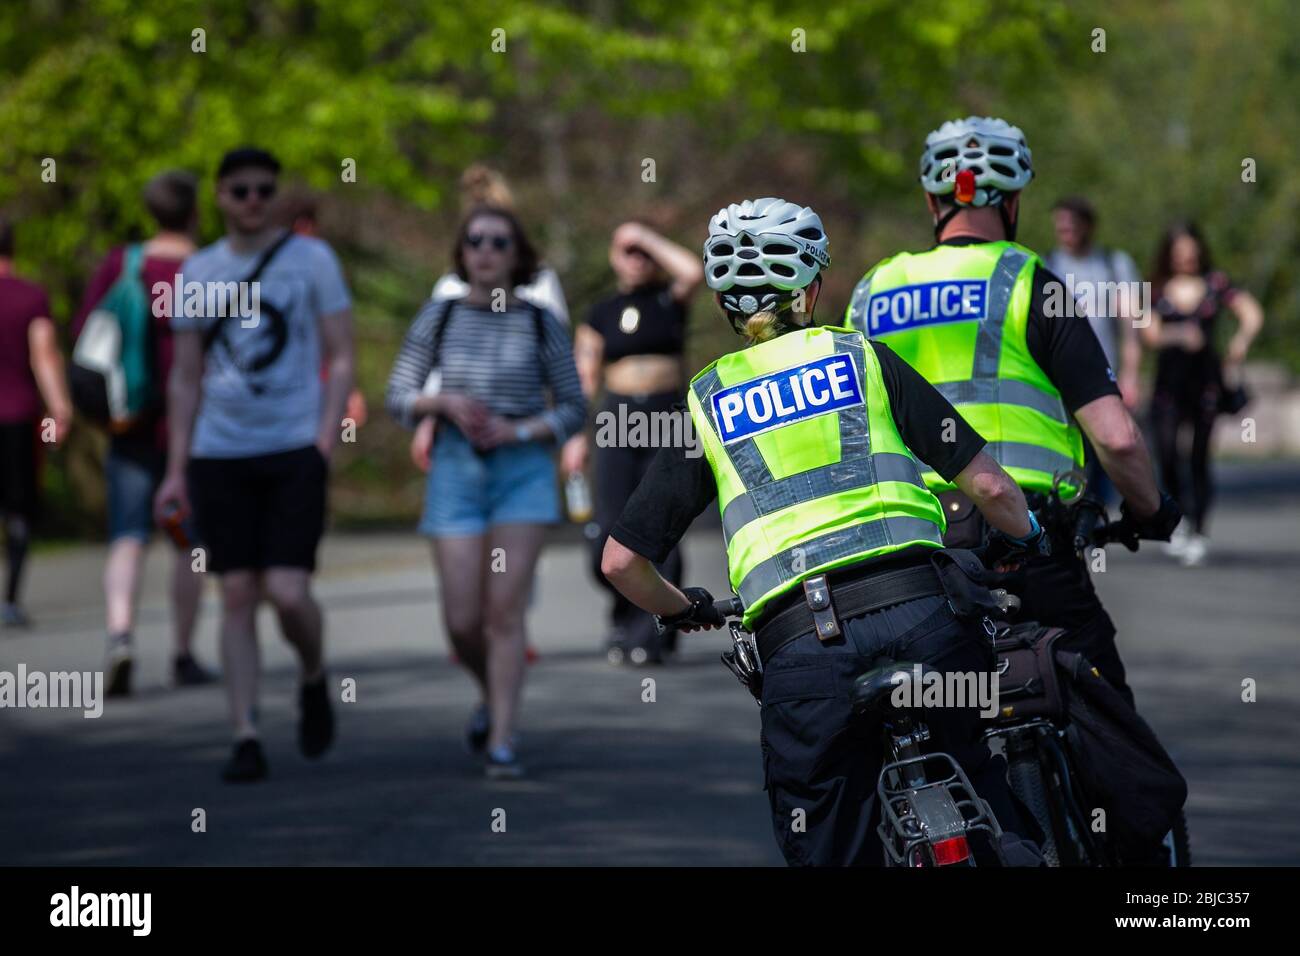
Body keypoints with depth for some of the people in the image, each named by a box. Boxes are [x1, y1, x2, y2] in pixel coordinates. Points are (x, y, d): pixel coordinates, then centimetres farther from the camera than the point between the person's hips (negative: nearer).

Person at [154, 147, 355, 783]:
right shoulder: (199, 272, 10)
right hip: (219, 455, 3)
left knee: (287, 592, -12)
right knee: (237, 595, 0)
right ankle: (246, 739, 2)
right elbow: (185, 378, 14)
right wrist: (176, 469, 8)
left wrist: (325, 441, -9)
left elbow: (341, 359, 3)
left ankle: (314, 682, 19)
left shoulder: (311, 260, 3)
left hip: (294, 450, -2)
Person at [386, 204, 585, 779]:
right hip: (456, 469, 1)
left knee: (506, 612, -8)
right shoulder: (439, 317, 5)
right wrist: (445, 402, -11)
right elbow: (398, 397, 8)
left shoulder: (538, 323, 2)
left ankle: (502, 741, -6)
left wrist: (519, 430, -10)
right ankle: (492, 696, 28)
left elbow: (573, 408, 6)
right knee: (463, 620, -2)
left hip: (522, 468, -1)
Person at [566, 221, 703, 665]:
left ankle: (648, 634, -3)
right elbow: (584, 378, 7)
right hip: (618, 418, 1)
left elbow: (693, 271, -15)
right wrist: (577, 436, -1)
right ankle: (625, 615, 18)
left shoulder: (669, 301, 7)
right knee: (612, 529, -5)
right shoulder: (601, 314, 11)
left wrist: (649, 238, -4)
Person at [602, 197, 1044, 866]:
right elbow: (988, 486, 8)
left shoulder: (704, 403, 16)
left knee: (834, 853, 10)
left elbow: (620, 562, 13)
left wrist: (684, 611, 33)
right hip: (920, 611, 0)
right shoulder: (863, 358, 14)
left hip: (801, 646, 0)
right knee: (992, 824, 10)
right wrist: (1031, 541, 29)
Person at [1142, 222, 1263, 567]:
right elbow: (1151, 333, -2)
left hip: (1205, 379, -1)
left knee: (1200, 458, -3)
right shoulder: (1157, 289, 7)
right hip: (1168, 380, 1)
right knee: (1167, 454, -9)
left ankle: (1199, 532, 4)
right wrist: (1180, 335, -21)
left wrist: (1242, 339, -21)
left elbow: (1252, 313, -1)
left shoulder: (1216, 284, 6)